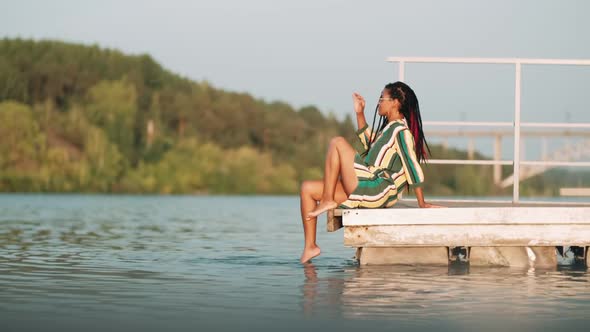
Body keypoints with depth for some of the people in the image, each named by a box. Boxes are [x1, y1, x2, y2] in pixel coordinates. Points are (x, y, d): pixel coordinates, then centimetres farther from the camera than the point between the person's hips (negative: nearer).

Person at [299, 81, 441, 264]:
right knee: (307, 188, 6)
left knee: (337, 143, -14)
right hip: (364, 190, 10)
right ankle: (310, 246, -1)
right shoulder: (388, 127, 20)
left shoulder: (401, 130, -10)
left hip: (374, 192, -10)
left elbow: (413, 167, -13)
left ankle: (327, 201, -13)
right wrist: (360, 114, 26)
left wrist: (422, 203, -13)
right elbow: (367, 144, 35)